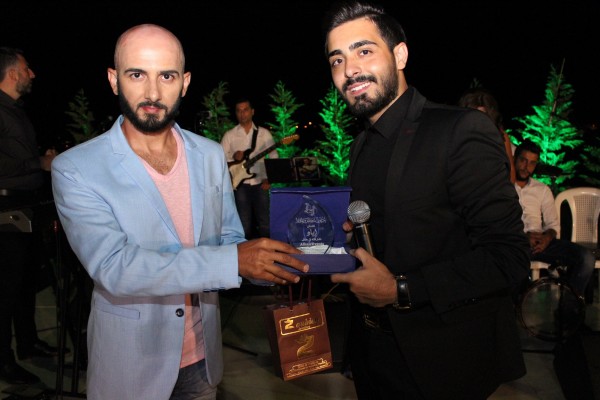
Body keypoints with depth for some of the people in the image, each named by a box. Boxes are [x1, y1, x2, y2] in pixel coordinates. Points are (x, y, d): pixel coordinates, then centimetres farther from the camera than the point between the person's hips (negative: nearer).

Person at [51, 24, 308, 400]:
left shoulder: (212, 155, -1)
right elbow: (114, 267, -25)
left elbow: (230, 239, 4)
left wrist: (276, 266, -17)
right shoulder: (75, 169, -15)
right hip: (130, 368, -3)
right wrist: (234, 260, -32)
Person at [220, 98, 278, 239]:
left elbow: (274, 158, 6)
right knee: (245, 225, 3)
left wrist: (269, 179, -4)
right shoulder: (229, 135, 4)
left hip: (260, 184, 1)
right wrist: (233, 157, -15)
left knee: (265, 223, 2)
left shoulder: (264, 133, 6)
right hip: (241, 185, 0)